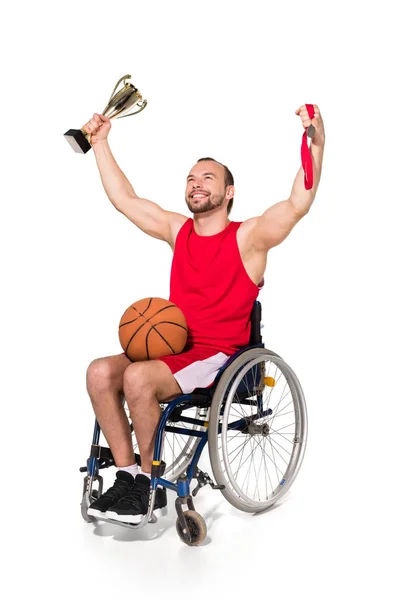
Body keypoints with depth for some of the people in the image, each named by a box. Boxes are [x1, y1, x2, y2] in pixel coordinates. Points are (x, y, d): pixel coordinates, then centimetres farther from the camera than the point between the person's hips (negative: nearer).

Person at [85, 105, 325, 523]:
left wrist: (316, 145, -30)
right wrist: (100, 142, 22)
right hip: (173, 348, 6)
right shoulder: (177, 230, 13)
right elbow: (124, 199, 21)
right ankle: (127, 475, -7)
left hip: (219, 358, -6)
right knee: (100, 372, -16)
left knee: (138, 377, -29)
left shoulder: (248, 237, -4)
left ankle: (150, 486, -10)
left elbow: (298, 204, -19)